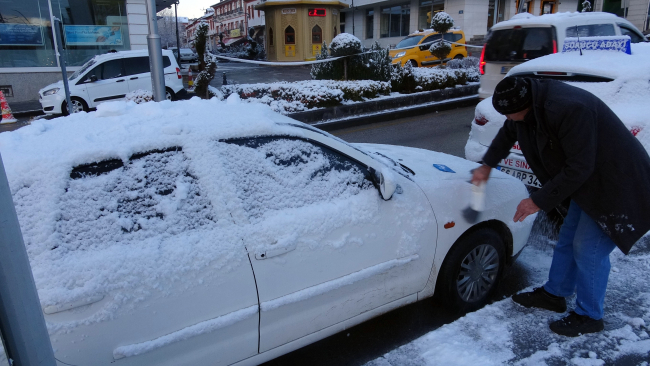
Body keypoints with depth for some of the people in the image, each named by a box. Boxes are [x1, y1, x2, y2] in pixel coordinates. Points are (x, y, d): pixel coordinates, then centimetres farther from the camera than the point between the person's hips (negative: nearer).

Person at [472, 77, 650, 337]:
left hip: (616, 185, -9)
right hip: (590, 179, 9)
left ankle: (589, 316, 16)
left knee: (588, 249, -4)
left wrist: (539, 201, -24)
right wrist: (487, 165, 11)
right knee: (568, 239, 17)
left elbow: (578, 168, -31)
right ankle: (554, 294, 35)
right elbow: (508, 133, 15)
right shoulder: (534, 100, -5)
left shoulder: (567, 109, -35)